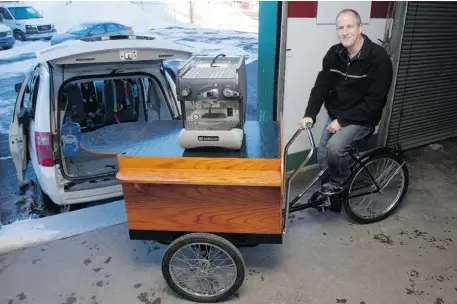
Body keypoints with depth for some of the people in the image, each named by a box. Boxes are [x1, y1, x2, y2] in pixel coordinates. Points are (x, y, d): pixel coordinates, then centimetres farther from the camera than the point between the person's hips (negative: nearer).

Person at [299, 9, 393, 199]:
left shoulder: (378, 58, -18)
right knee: (323, 157, 3)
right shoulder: (334, 54, -2)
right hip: (335, 116, 6)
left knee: (335, 146, -29)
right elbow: (321, 85, -4)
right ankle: (327, 191, 30)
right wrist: (310, 114, -18)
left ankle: (338, 183, 0)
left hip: (362, 119, -5)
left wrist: (343, 121, -23)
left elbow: (374, 101, -20)